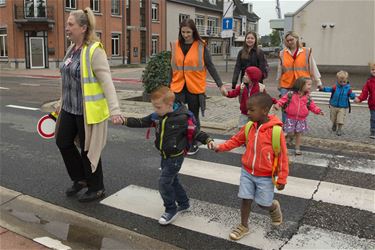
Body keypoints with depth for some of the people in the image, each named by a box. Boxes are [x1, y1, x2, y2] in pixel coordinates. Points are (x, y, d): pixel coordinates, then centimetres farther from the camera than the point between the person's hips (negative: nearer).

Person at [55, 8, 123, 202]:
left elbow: (107, 82, -24)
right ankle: (81, 179, 37)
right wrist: (62, 103, 23)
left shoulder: (94, 51, -17)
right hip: (70, 108, 9)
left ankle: (96, 189, 26)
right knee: (63, 142, 17)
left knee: (88, 150, 5)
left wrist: (114, 110, -32)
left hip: (88, 111, -9)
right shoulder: (72, 49, 8)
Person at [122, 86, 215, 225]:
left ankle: (171, 210, 13)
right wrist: (125, 121, -10)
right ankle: (184, 203, 39)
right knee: (172, 181, 19)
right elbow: (141, 123, 1)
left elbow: (195, 132, -11)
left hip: (175, 157, -7)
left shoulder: (182, 118, -22)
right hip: (165, 156, 7)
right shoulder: (157, 116, -5)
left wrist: (207, 140, -22)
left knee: (164, 182, -7)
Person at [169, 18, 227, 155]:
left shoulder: (201, 46, -3)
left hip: (195, 88, -2)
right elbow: (172, 67, 10)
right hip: (178, 87, 2)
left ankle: (194, 144, 26)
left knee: (193, 117, 10)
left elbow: (210, 67, -2)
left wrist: (220, 85, -7)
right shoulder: (175, 46, 4)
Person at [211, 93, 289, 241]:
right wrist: (221, 147, -1)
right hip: (247, 172, 4)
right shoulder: (249, 127, -5)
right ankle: (244, 227, 28)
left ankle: (274, 208, 43)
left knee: (264, 204, 8)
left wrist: (282, 178, -11)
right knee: (245, 199, 8)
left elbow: (282, 156, -15)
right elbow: (236, 140, 12)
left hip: (265, 176, -4)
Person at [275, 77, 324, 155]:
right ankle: (289, 137, 34)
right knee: (290, 133, -3)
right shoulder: (291, 94, -9)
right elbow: (283, 99, -8)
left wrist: (318, 111, -12)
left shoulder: (307, 97, 1)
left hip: (301, 119, 3)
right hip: (291, 118, -2)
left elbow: (312, 106, 3)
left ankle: (297, 148, 21)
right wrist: (278, 105, -25)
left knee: (298, 134, 8)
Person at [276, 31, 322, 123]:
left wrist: (318, 82, 10)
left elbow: (313, 68, 8)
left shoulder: (307, 52, 3)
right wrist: (279, 85, 19)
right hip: (286, 87, 1)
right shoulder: (282, 53, 6)